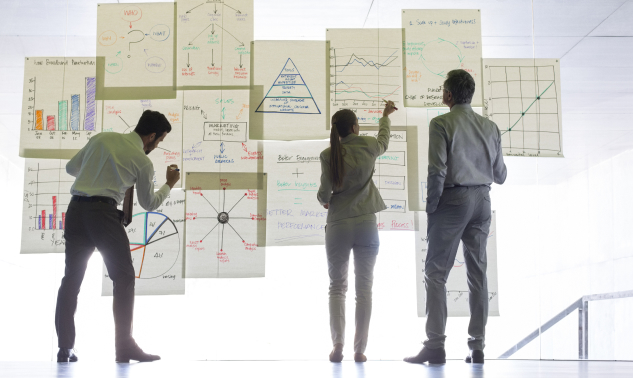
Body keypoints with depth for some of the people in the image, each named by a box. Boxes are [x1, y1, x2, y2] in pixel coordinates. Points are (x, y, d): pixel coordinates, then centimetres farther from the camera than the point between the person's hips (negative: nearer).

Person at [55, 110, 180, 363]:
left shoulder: (101, 138, 14)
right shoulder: (142, 161, 1)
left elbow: (71, 167, 23)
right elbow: (149, 204, 10)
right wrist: (169, 184, 25)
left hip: (76, 208, 6)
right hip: (103, 212, -6)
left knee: (71, 278, 8)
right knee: (124, 278, 2)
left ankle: (65, 348, 10)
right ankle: (124, 346, 0)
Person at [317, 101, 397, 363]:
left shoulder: (328, 155, -5)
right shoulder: (368, 147, 0)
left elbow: (324, 194, -6)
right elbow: (384, 141, 25)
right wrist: (386, 116, 43)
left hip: (338, 226, -1)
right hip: (366, 225, 1)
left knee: (337, 287, 8)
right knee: (364, 288, 5)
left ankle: (338, 346, -1)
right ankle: (359, 349, 3)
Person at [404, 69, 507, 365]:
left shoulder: (441, 124, -6)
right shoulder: (490, 127, 10)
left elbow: (437, 171, -14)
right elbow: (500, 175, 13)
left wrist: (431, 207, -5)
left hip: (453, 199, -5)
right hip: (482, 200, 5)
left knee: (436, 272, -1)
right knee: (477, 273, 8)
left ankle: (435, 345, -6)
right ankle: (477, 346, 9)